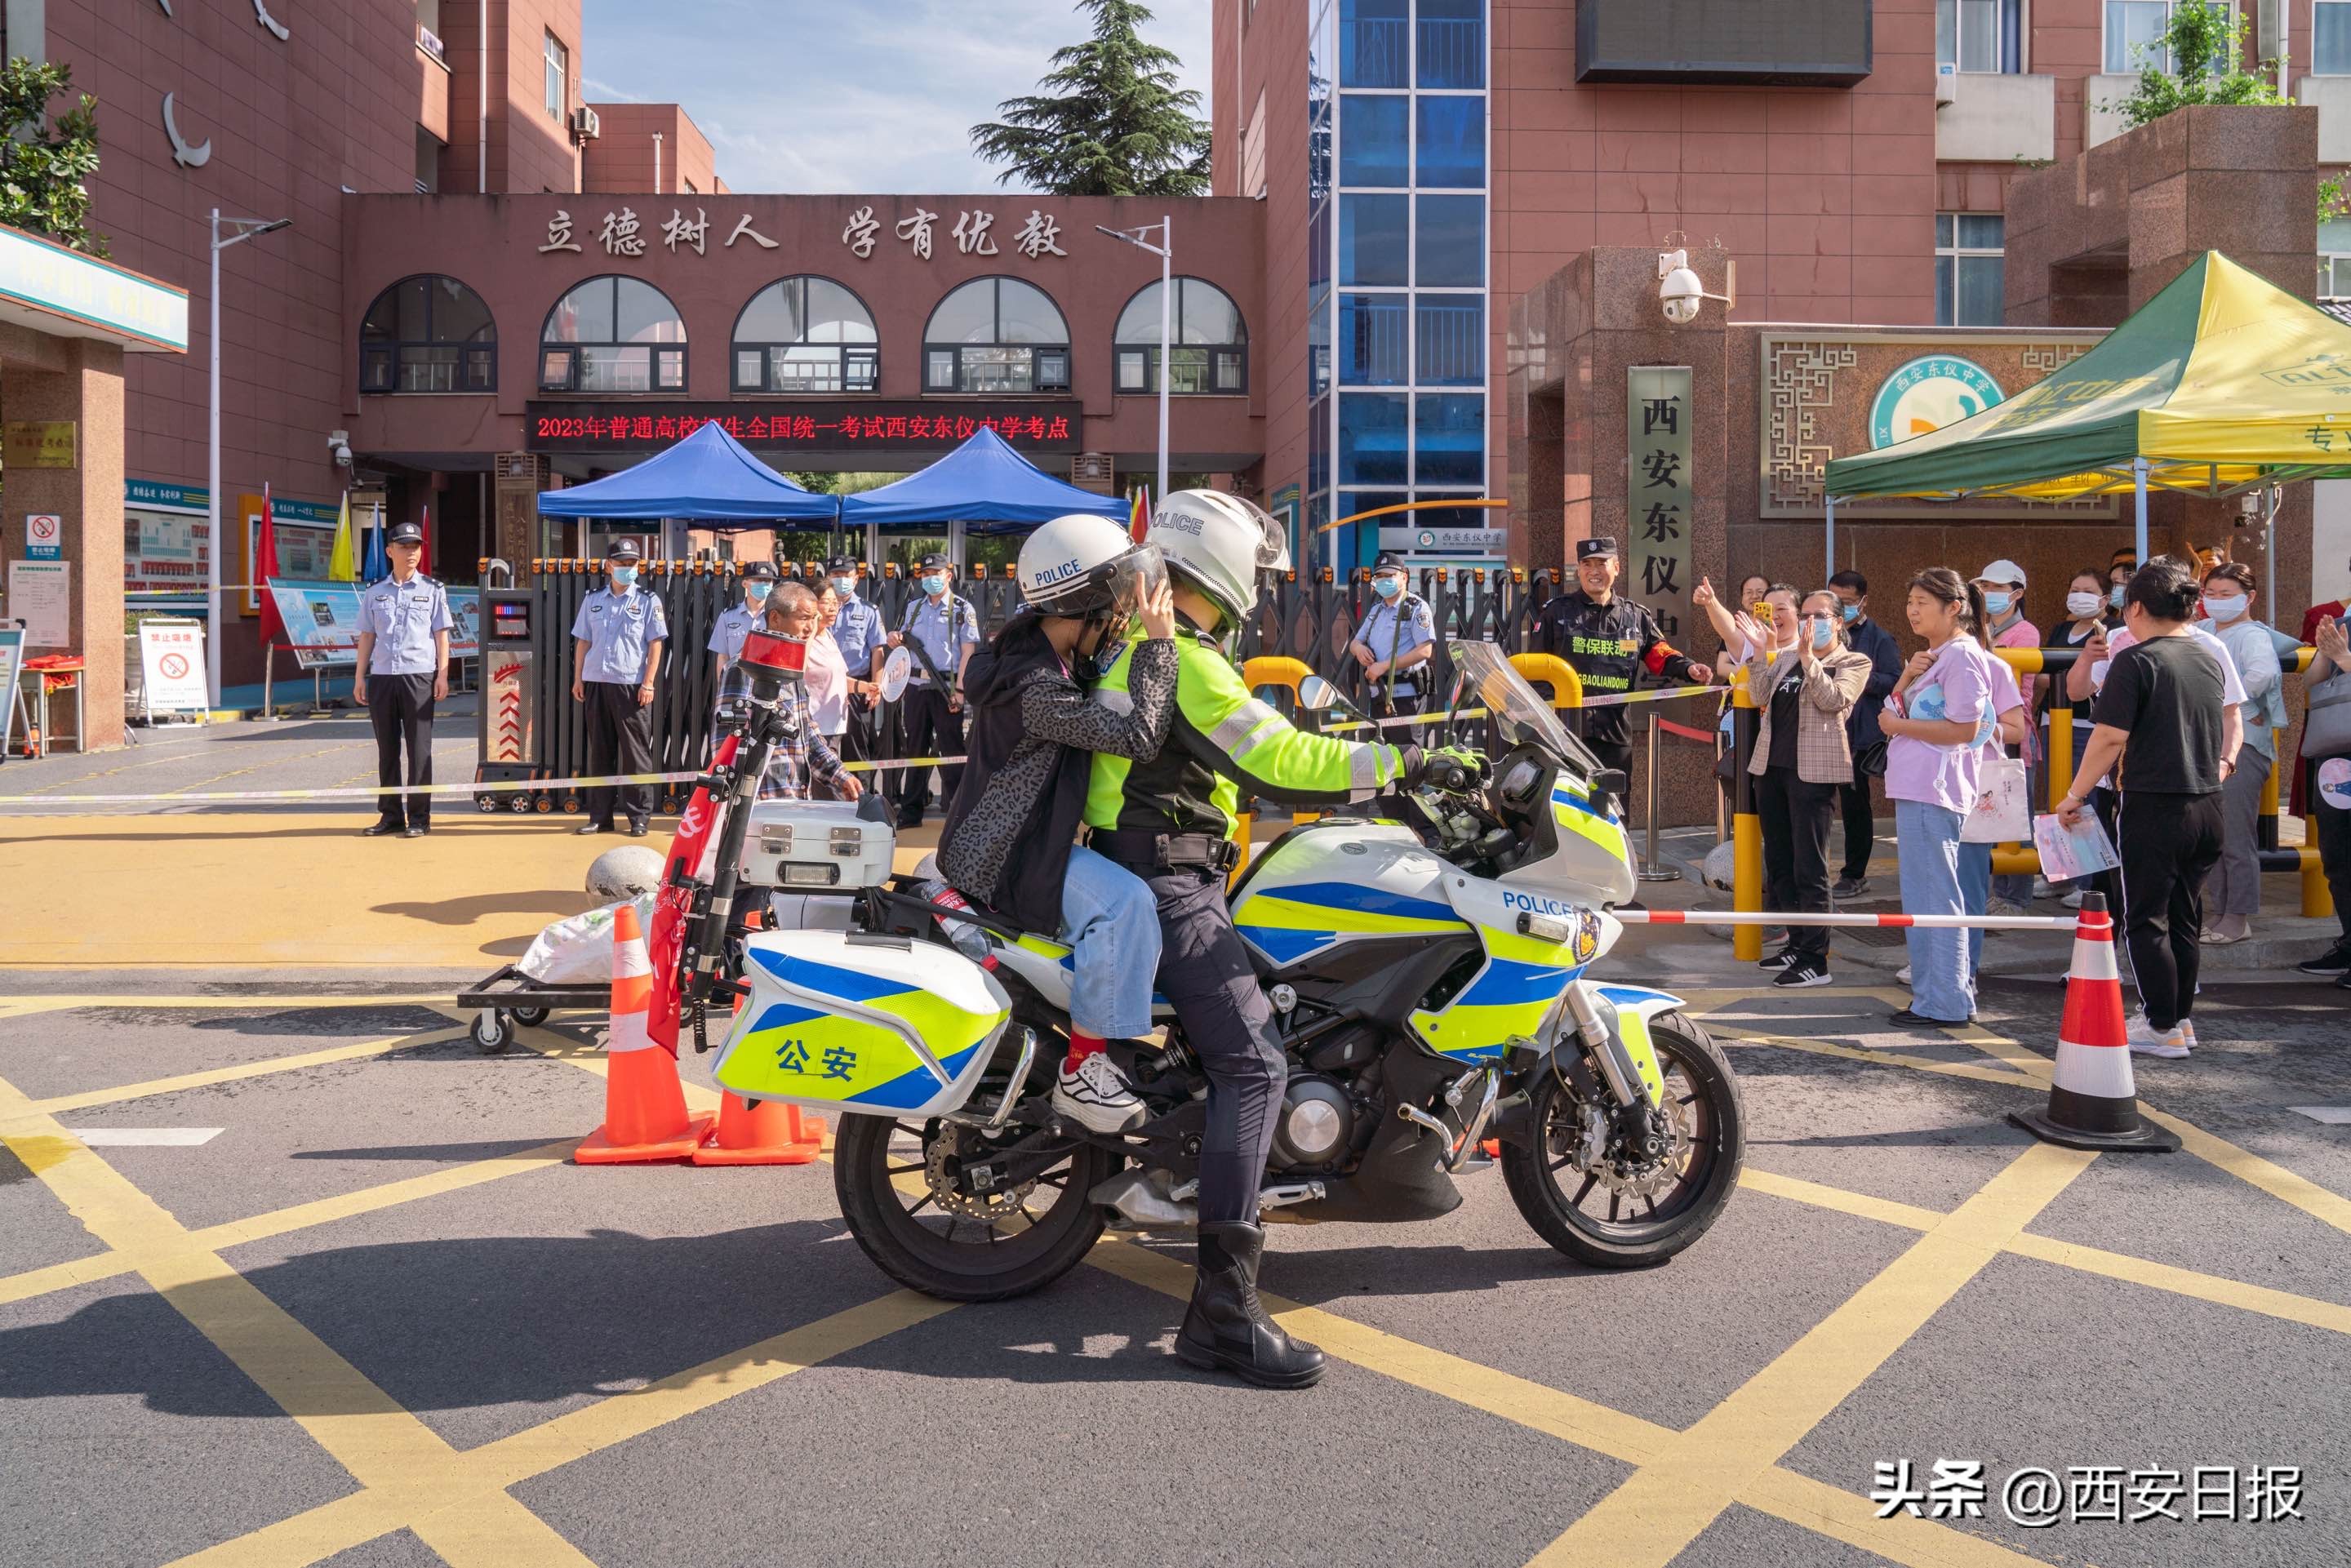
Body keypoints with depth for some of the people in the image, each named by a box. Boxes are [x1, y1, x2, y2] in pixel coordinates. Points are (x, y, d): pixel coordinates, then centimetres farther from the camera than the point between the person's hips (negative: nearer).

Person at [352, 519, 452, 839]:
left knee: (419, 750, -2)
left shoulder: (432, 590, 6)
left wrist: (442, 674, -5)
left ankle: (419, 818, 1)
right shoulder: (374, 594, 12)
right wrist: (360, 677, 8)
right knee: (387, 749, 6)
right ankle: (391, 816, 13)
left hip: (419, 677, -3)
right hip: (381, 677, 3)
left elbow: (441, 635, 3)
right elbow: (367, 636, 14)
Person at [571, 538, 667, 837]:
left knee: (636, 752, -3)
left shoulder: (647, 602, 3)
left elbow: (655, 644, -1)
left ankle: (639, 817, 1)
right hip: (596, 683, 4)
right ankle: (600, 816, 12)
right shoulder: (593, 601, 13)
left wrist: (648, 683, -8)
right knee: (600, 751, 7)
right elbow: (582, 641, 16)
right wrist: (578, 679, 9)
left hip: (632, 686, -4)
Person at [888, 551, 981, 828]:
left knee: (951, 751, -3)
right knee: (915, 748, 10)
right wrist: (895, 639, 0)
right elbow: (903, 642, 25)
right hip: (917, 685, 5)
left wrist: (959, 690, -15)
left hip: (946, 687, -5)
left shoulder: (962, 609, -1)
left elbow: (968, 652, -6)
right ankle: (910, 812, 16)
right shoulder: (913, 608, 15)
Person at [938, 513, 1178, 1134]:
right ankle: (1081, 1070, -24)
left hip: (1027, 841, 11)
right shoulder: (1036, 687, -24)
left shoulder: (1048, 654, 7)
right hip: (1005, 857, -11)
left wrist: (1132, 632, 12)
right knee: (1125, 901, -32)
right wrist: (1159, 643, -26)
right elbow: (1138, 737, -31)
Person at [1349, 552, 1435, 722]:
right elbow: (1354, 642, 26)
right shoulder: (1376, 610, 20)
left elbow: (1424, 651, -15)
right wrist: (1358, 648, -1)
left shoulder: (1417, 608, -5)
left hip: (1404, 696, -8)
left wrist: (1384, 666, -18)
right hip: (1378, 695, 8)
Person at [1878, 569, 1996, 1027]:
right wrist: (1906, 677, -3)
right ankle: (1953, 994, 23)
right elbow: (1894, 711, 15)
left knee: (1931, 896, -7)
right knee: (1931, 895, 15)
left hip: (1933, 791, -11)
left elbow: (1964, 729, -19)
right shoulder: (1932, 655, 20)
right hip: (1914, 787, 11)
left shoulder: (1962, 655, -11)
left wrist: (1899, 726, -12)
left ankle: (1941, 1002, -3)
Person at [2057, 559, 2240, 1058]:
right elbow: (2231, 723, 21)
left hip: (2153, 806, -7)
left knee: (2146, 918, 3)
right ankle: (2180, 1016, 24)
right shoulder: (2209, 659, 8)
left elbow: (2110, 736, -17)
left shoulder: (2135, 660, -12)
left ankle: (2164, 1028, 4)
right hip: (2207, 806, 7)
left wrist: (2074, 796, -10)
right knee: (2185, 916, 16)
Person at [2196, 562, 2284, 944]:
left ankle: (2238, 918, 1)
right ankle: (2218, 910, 20)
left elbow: (2263, 673, -28)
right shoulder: (2202, 630, 14)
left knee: (2236, 837, -6)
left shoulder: (2253, 635, -9)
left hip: (2242, 745, -8)